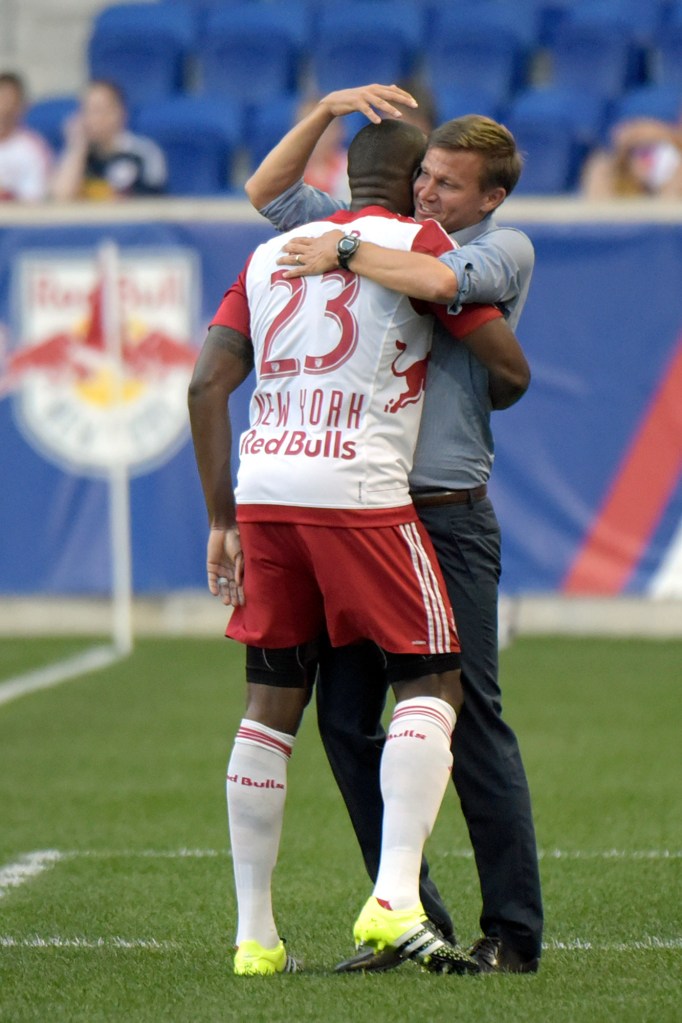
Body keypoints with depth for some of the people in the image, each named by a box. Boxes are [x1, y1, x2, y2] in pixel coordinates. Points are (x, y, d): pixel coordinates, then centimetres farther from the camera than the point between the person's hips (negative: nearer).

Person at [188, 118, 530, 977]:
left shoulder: (272, 252, 19)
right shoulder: (418, 244, 4)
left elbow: (206, 384, 13)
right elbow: (510, 372, 4)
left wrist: (222, 521, 16)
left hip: (263, 488, 5)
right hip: (360, 494, -5)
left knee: (270, 707, 11)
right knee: (429, 686, 3)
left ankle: (253, 931, 11)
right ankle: (395, 901, -14)